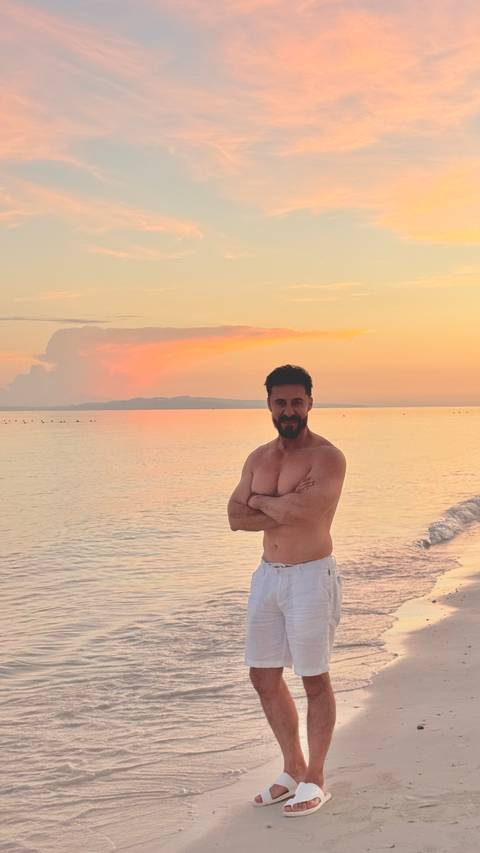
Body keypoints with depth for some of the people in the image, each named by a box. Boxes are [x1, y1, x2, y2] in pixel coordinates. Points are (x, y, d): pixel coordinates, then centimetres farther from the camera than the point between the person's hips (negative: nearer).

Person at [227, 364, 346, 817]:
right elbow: (236, 518, 0)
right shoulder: (259, 458, 9)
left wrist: (261, 500, -8)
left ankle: (315, 780, 20)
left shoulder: (327, 457, -12)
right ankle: (293, 770, 30)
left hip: (310, 577, -7)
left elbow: (300, 511, -27)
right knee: (264, 678, 12)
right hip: (268, 575, 7)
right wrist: (285, 508, -13)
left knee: (315, 681, 5)